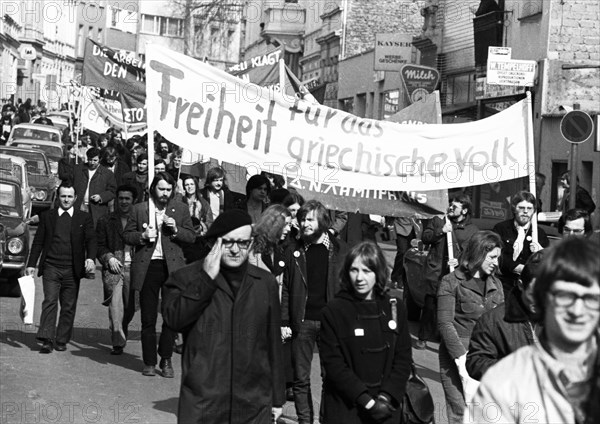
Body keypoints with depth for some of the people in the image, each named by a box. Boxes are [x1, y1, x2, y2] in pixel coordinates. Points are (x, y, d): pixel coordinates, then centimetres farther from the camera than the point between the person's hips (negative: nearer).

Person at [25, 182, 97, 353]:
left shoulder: (84, 218, 8)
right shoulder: (47, 216, 10)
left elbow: (91, 240, -2)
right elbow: (38, 242, 10)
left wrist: (90, 258, -21)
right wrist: (31, 264, 4)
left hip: (72, 270, 1)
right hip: (51, 267, -1)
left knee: (69, 307, 3)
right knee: (49, 301, -12)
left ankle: (61, 341, 12)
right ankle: (47, 340, -15)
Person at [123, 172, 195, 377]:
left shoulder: (181, 209, 8)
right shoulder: (139, 209, 6)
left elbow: (191, 237, 7)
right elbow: (126, 235, 8)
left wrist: (175, 229, -11)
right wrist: (143, 236, -10)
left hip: (173, 267, 0)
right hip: (147, 267, 0)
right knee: (148, 318, 4)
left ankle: (166, 360, 10)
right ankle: (149, 362, 13)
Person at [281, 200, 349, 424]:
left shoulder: (339, 249, 2)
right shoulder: (294, 249, 5)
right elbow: (286, 288, 5)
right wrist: (284, 321, -1)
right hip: (303, 321, 1)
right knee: (301, 378, 4)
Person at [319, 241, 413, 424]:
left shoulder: (394, 308, 5)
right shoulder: (333, 311, -4)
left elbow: (403, 359, 4)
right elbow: (332, 363, -8)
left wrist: (386, 397, -9)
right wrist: (366, 401, -14)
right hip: (344, 409, -2)